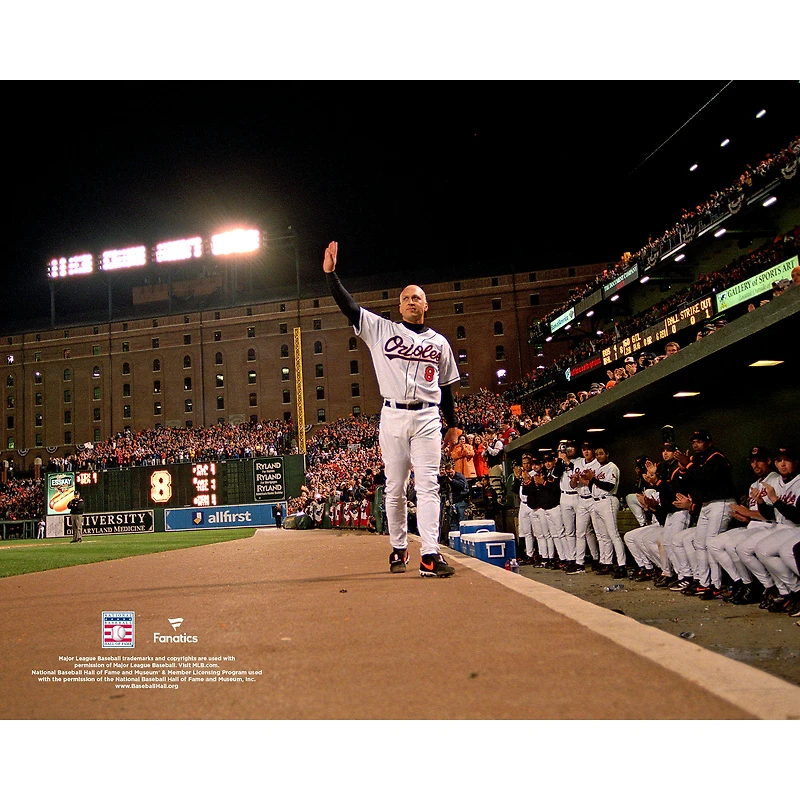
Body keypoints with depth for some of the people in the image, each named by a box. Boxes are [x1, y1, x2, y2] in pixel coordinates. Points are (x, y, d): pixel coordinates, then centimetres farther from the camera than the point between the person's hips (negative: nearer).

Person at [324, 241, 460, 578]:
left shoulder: (440, 342, 14)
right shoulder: (381, 329, 9)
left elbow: (446, 388, 17)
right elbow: (348, 306, 2)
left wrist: (453, 425, 15)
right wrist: (330, 273, -7)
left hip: (427, 419, 1)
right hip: (393, 417, 0)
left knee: (428, 486, -7)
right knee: (394, 488, 4)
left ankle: (430, 555, -10)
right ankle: (398, 549, 17)